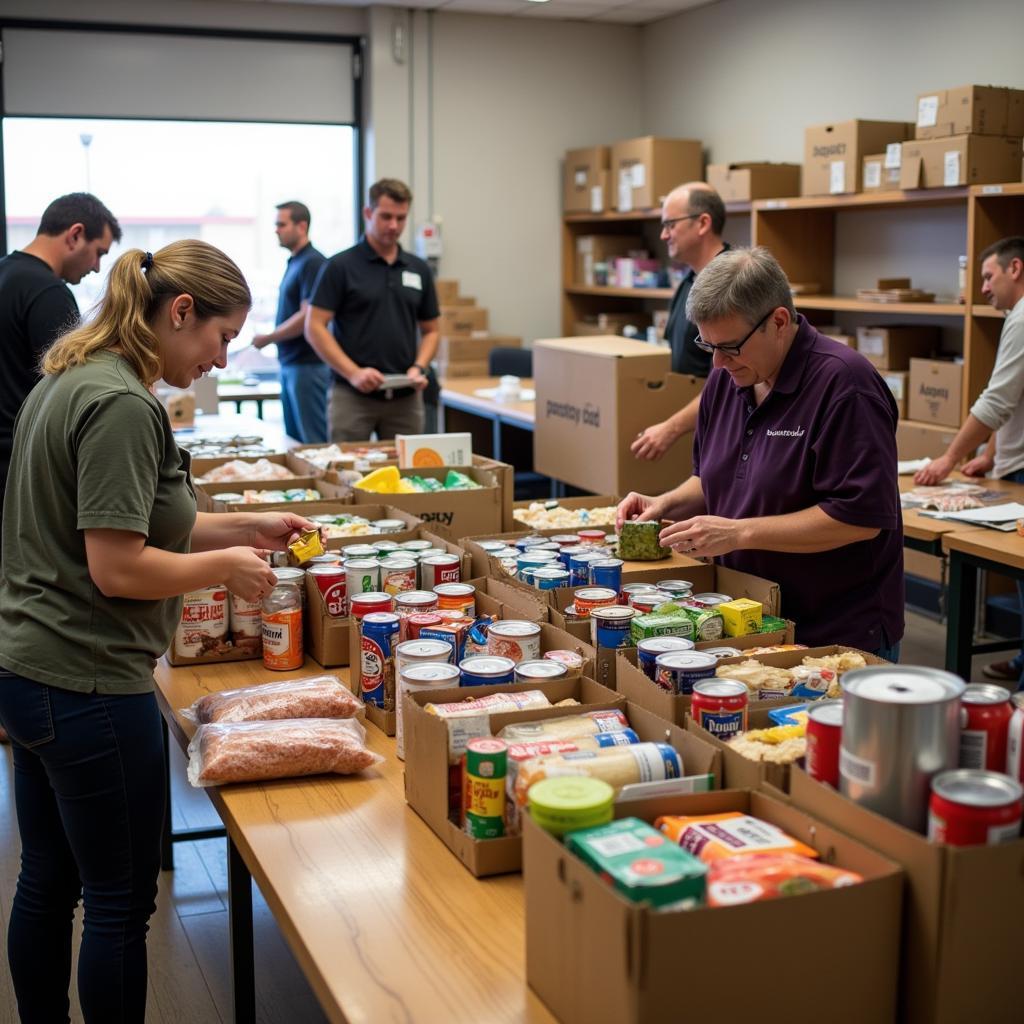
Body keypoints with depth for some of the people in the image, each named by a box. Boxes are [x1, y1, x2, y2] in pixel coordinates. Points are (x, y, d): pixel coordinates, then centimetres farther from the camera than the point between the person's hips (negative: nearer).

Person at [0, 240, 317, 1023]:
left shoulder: (68, 380, 10)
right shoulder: (123, 405, -20)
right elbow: (118, 567, -23)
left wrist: (241, 527, 12)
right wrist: (225, 566, -9)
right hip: (87, 686, -10)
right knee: (121, 903, 6)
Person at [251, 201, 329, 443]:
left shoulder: (313, 263, -13)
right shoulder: (294, 262, 15)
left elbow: (307, 317, -19)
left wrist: (267, 339, -12)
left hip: (307, 366, -9)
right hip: (289, 365, 9)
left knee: (314, 441, -5)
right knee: (293, 440, 12)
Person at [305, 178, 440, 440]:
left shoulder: (419, 270, 10)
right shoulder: (341, 266, -4)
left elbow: (430, 330, 14)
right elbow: (314, 327, -8)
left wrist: (419, 367, -5)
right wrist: (353, 372, -18)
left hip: (405, 398, 4)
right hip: (353, 396, -4)